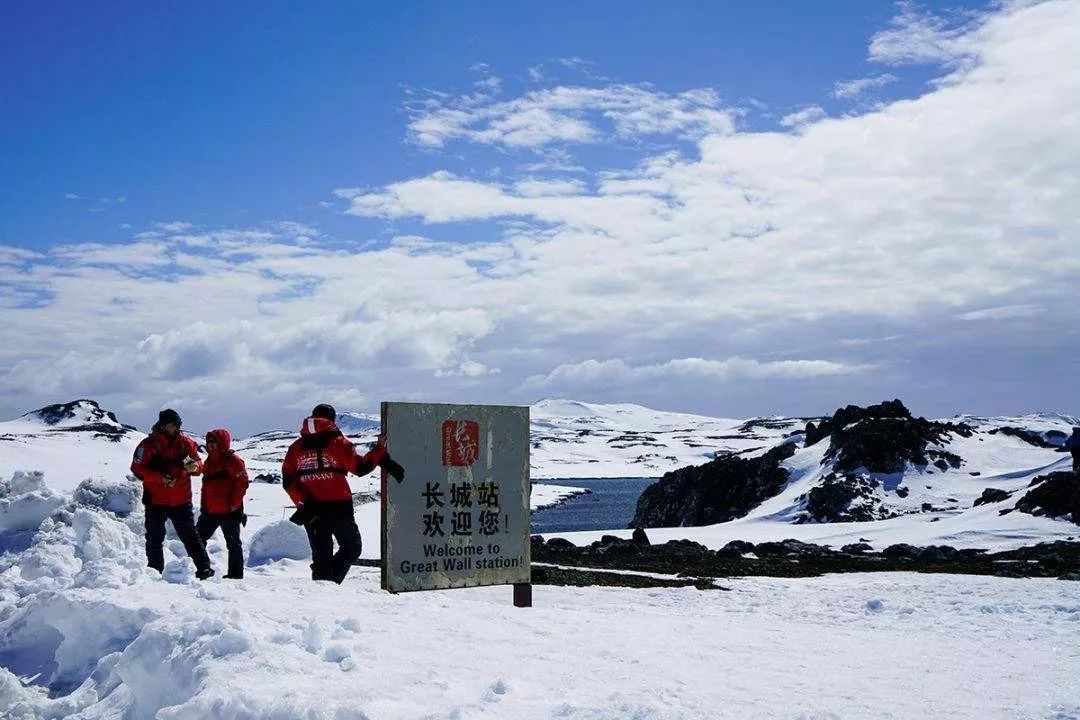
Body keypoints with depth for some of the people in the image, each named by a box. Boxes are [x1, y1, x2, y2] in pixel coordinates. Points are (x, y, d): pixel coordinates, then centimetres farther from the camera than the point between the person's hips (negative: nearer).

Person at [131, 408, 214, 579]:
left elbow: (199, 464, 9)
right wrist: (160, 478, -19)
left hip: (181, 501, 1)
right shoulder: (149, 444, -6)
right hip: (156, 501, -1)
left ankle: (204, 568, 5)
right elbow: (137, 469, -9)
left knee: (190, 535, 3)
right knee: (155, 539, 8)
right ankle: (155, 572, 19)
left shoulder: (186, 442, 4)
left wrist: (195, 466, -15)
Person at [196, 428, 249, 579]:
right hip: (210, 510, 8)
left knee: (233, 543, 1)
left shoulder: (233, 460, -10)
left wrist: (234, 504, -16)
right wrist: (203, 505, 15)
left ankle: (235, 573, 9)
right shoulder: (209, 461, 16)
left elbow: (242, 483, -15)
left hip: (229, 511, -8)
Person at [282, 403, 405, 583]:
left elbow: (288, 481, 3)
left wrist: (301, 503, 3)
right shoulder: (337, 442, -5)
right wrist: (381, 452, 2)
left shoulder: (296, 447, 8)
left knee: (321, 553, 13)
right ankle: (331, 581, -6)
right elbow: (361, 467, -10)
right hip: (338, 507, -4)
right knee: (351, 547, 11)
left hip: (311, 510, 4)